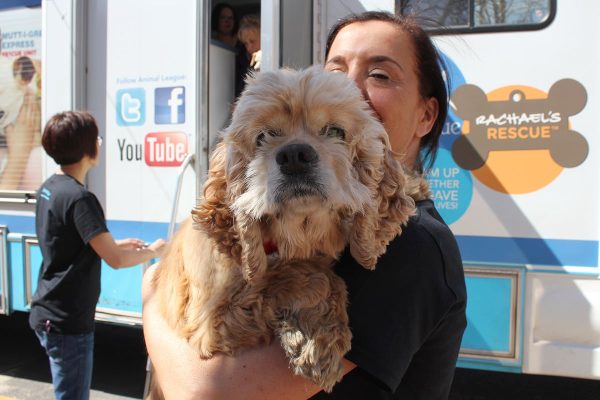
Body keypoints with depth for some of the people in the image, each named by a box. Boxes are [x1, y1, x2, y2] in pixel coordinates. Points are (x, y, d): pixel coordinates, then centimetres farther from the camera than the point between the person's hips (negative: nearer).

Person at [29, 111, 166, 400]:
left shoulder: (49, 188, 6)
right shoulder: (79, 197, -22)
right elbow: (115, 260, -25)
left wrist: (119, 244, 12)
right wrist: (153, 251, -8)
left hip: (49, 314, 9)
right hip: (66, 322, -9)